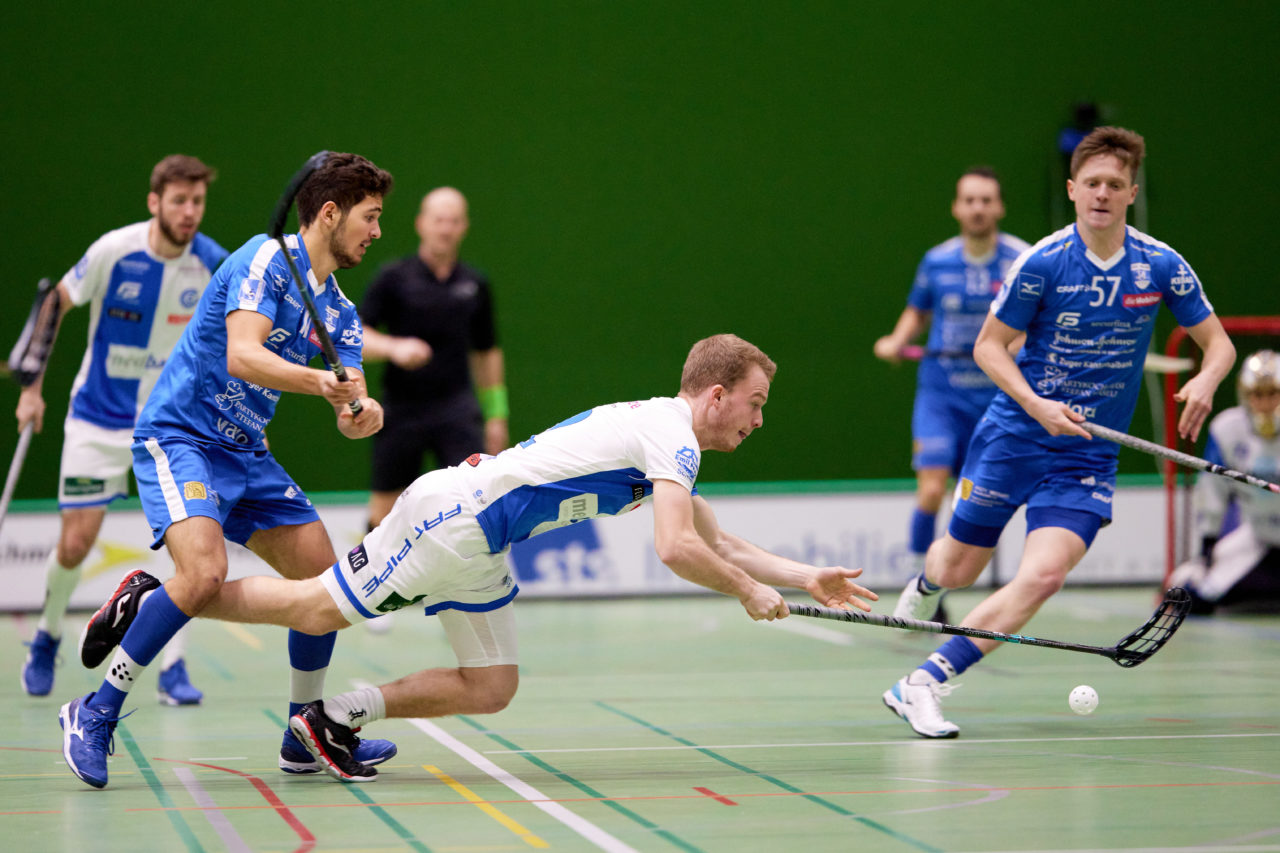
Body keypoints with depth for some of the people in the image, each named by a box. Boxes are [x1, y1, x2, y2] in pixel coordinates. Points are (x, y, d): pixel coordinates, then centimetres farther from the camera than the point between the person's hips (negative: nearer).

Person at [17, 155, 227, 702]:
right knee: (75, 544, -1)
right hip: (99, 418, -1)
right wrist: (32, 386, -4)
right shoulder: (113, 252, -17)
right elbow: (53, 307, -3)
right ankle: (47, 638, 29)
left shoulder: (212, 263, -11)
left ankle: (173, 668, -7)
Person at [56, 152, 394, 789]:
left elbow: (349, 418, 6)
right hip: (178, 436, -9)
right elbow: (241, 356, -28)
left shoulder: (339, 312, 11)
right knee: (204, 574, -29)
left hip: (246, 454, 9)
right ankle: (95, 715, -15)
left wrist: (363, 412, -18)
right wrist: (318, 381, -42)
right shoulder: (267, 260, -13)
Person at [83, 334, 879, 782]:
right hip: (455, 511, -9)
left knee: (490, 687, 6)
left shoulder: (667, 442, 16)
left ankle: (341, 716, 9)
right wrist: (749, 592, -11)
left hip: (480, 548, 9)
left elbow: (719, 544, 25)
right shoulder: (670, 435, -14)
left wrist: (806, 578, 18)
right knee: (318, 609, -5)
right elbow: (676, 548, -26)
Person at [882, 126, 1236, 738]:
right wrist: (1036, 404, -20)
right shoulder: (1043, 262, -11)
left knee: (1043, 575, -20)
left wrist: (1205, 379, -21)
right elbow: (988, 345, -3)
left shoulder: (1161, 267, -5)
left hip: (1087, 456, 1)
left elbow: (1219, 343, 3)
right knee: (959, 569, 10)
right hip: (1013, 434, -1)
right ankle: (926, 581, 51)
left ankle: (920, 687, -14)